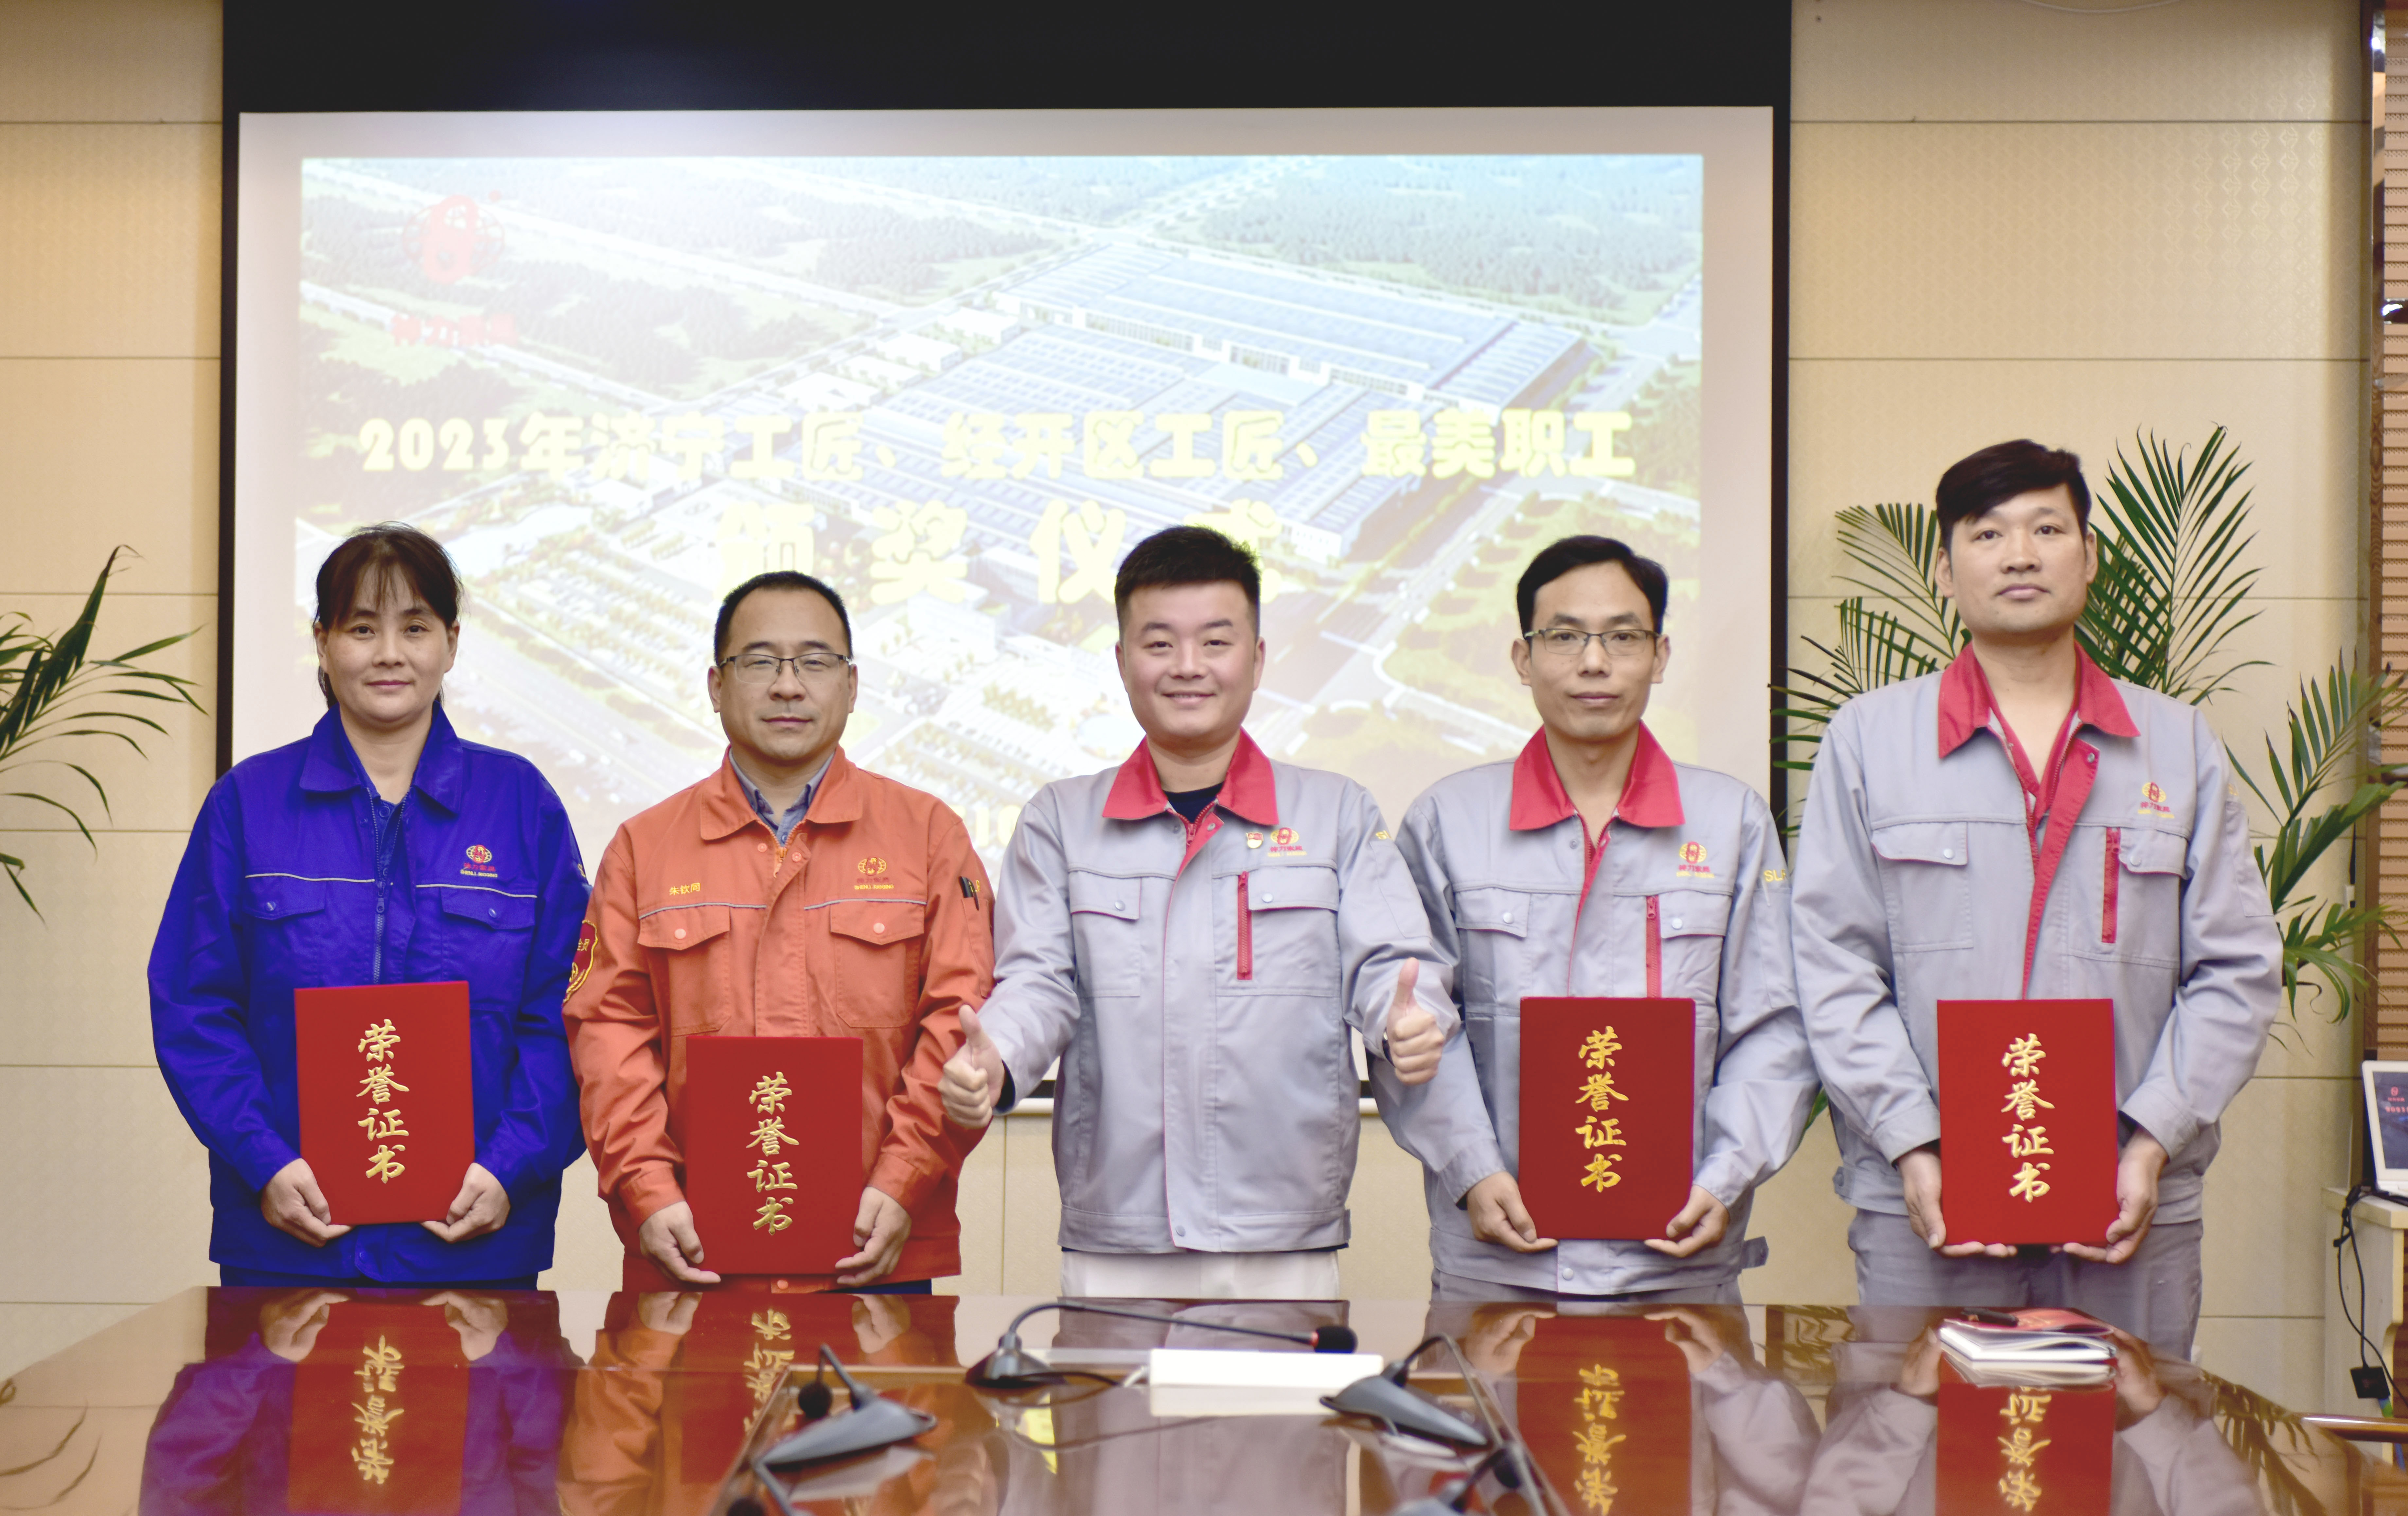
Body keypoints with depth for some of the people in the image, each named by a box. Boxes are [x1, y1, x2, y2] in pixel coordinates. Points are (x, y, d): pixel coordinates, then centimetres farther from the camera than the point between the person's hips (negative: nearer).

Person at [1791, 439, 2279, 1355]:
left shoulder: (2182, 748, 12)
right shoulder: (1868, 739, 7)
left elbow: (2236, 971, 7)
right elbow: (1834, 968, 1)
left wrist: (2151, 1143, -5)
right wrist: (1912, 1146, -10)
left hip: (2133, 1210, 2)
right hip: (1923, 1209, -1)